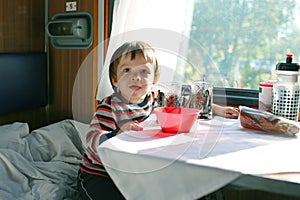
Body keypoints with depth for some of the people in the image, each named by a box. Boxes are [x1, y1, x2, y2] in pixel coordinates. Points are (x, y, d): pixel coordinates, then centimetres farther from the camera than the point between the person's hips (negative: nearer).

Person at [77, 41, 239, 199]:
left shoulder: (155, 100, -3)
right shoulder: (109, 107, -22)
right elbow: (93, 141, -32)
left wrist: (216, 109, 9)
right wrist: (119, 135, -50)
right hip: (97, 174, -5)